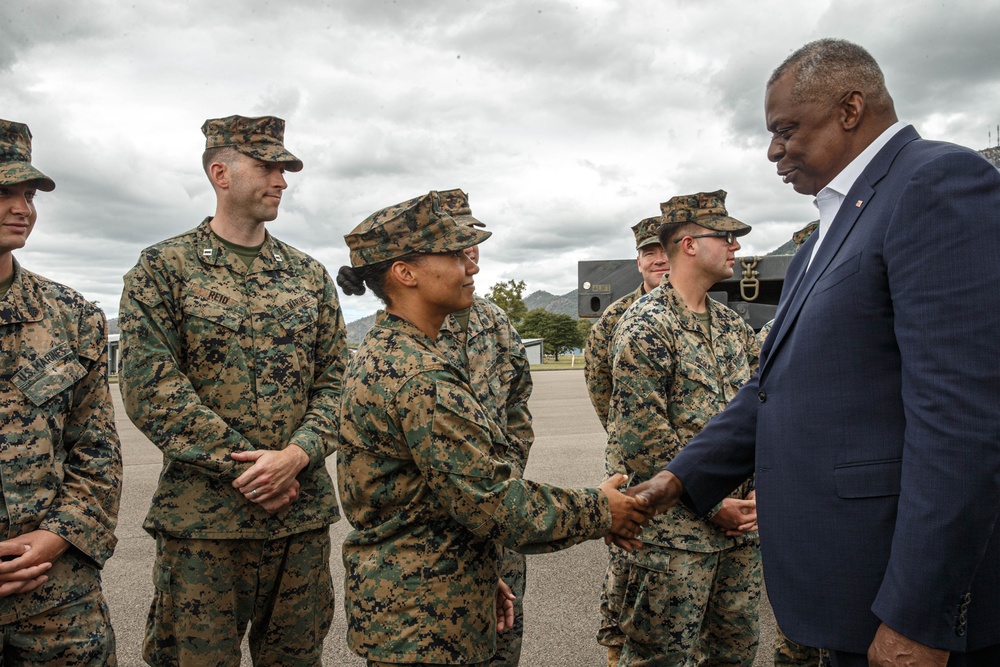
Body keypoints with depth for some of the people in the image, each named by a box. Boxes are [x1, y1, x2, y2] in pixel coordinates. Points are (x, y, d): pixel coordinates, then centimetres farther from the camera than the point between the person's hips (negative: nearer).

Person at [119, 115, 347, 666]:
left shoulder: (309, 274, 10)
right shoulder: (163, 267, -1)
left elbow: (335, 378, 6)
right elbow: (149, 388, -10)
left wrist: (298, 454, -11)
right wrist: (241, 466, -15)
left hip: (304, 512, 4)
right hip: (201, 517, -3)